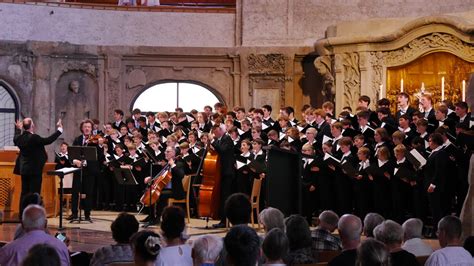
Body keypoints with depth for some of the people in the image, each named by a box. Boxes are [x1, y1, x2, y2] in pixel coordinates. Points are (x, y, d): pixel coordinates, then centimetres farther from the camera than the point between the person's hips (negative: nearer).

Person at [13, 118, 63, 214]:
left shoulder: (19, 137, 1)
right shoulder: (34, 137, -20)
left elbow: (15, 139, 25)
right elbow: (49, 140, -17)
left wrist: (18, 129, 41)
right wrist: (59, 129, -9)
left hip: (23, 169, 7)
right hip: (34, 170, -7)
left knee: (24, 193, 11)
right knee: (34, 194, -3)